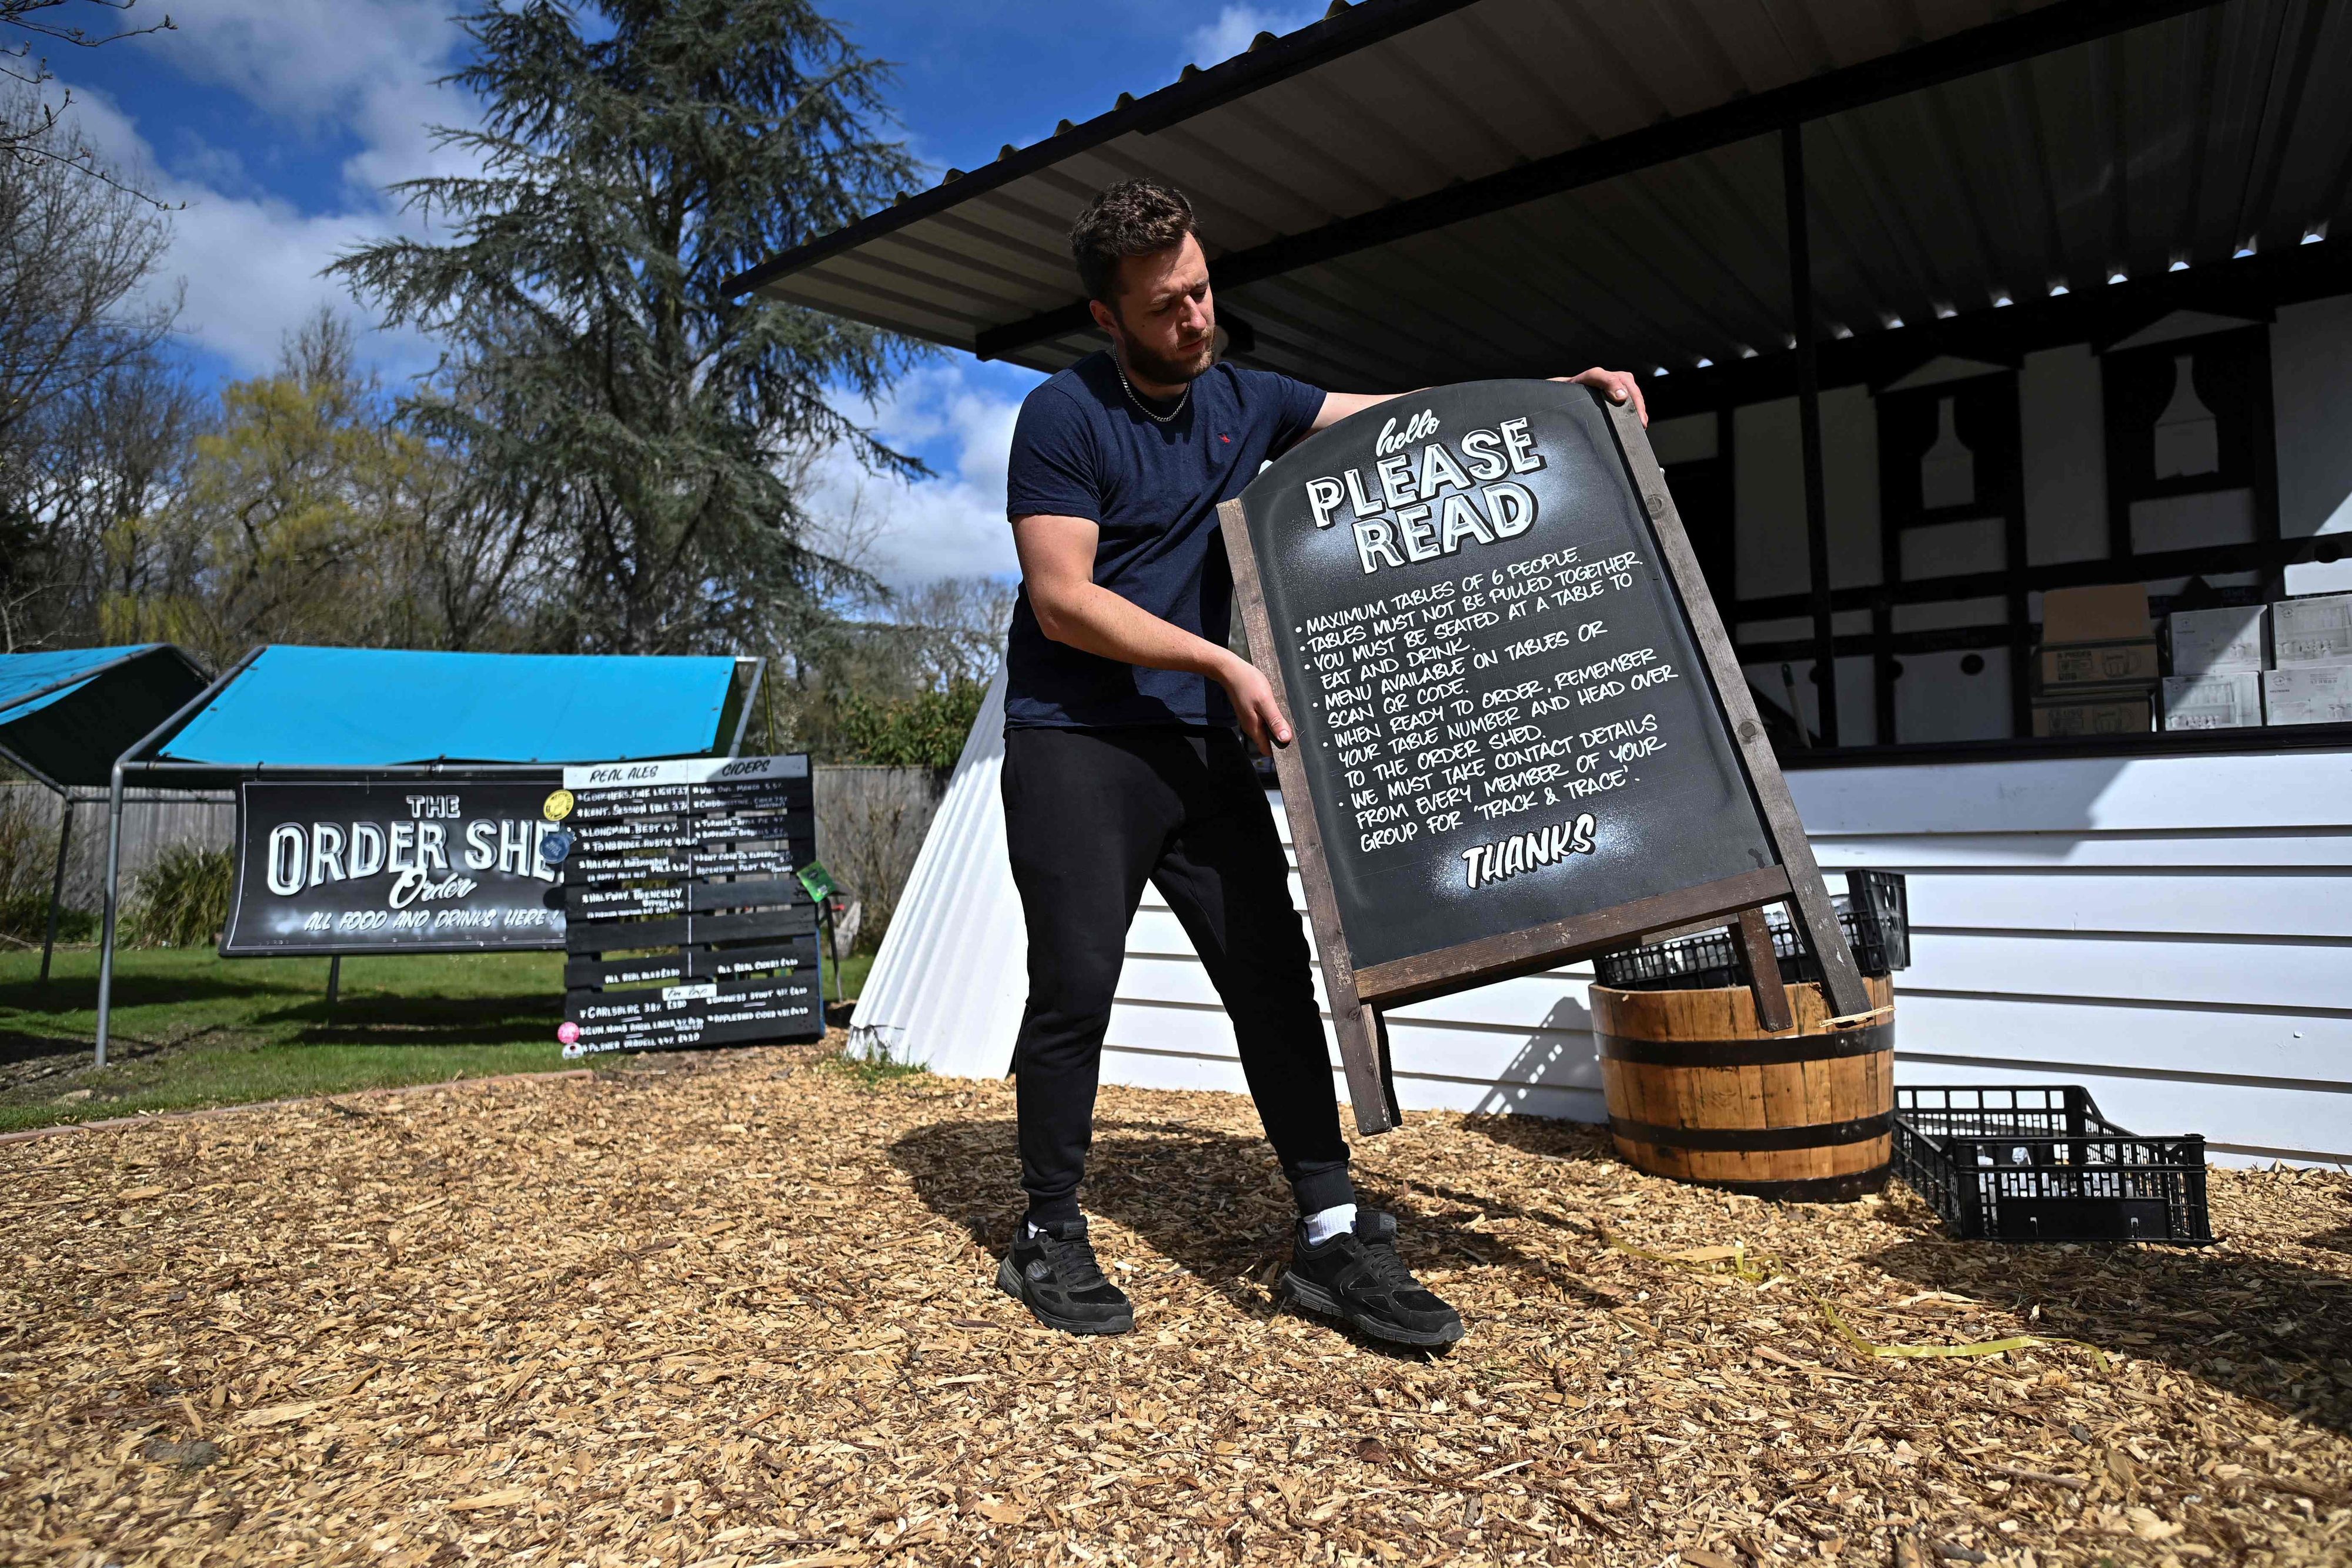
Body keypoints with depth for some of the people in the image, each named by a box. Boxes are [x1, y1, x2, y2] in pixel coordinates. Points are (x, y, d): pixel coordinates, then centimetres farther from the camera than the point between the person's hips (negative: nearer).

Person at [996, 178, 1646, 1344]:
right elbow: (1062, 601, -13)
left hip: (1204, 746, 6)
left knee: (1274, 978, 1)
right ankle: (1049, 1238, 15)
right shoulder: (1062, 417, -5)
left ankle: (1331, 1238, 9)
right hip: (1074, 745, -5)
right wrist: (1225, 662, -16)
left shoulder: (1243, 402, 14)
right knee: (1075, 991, -4)